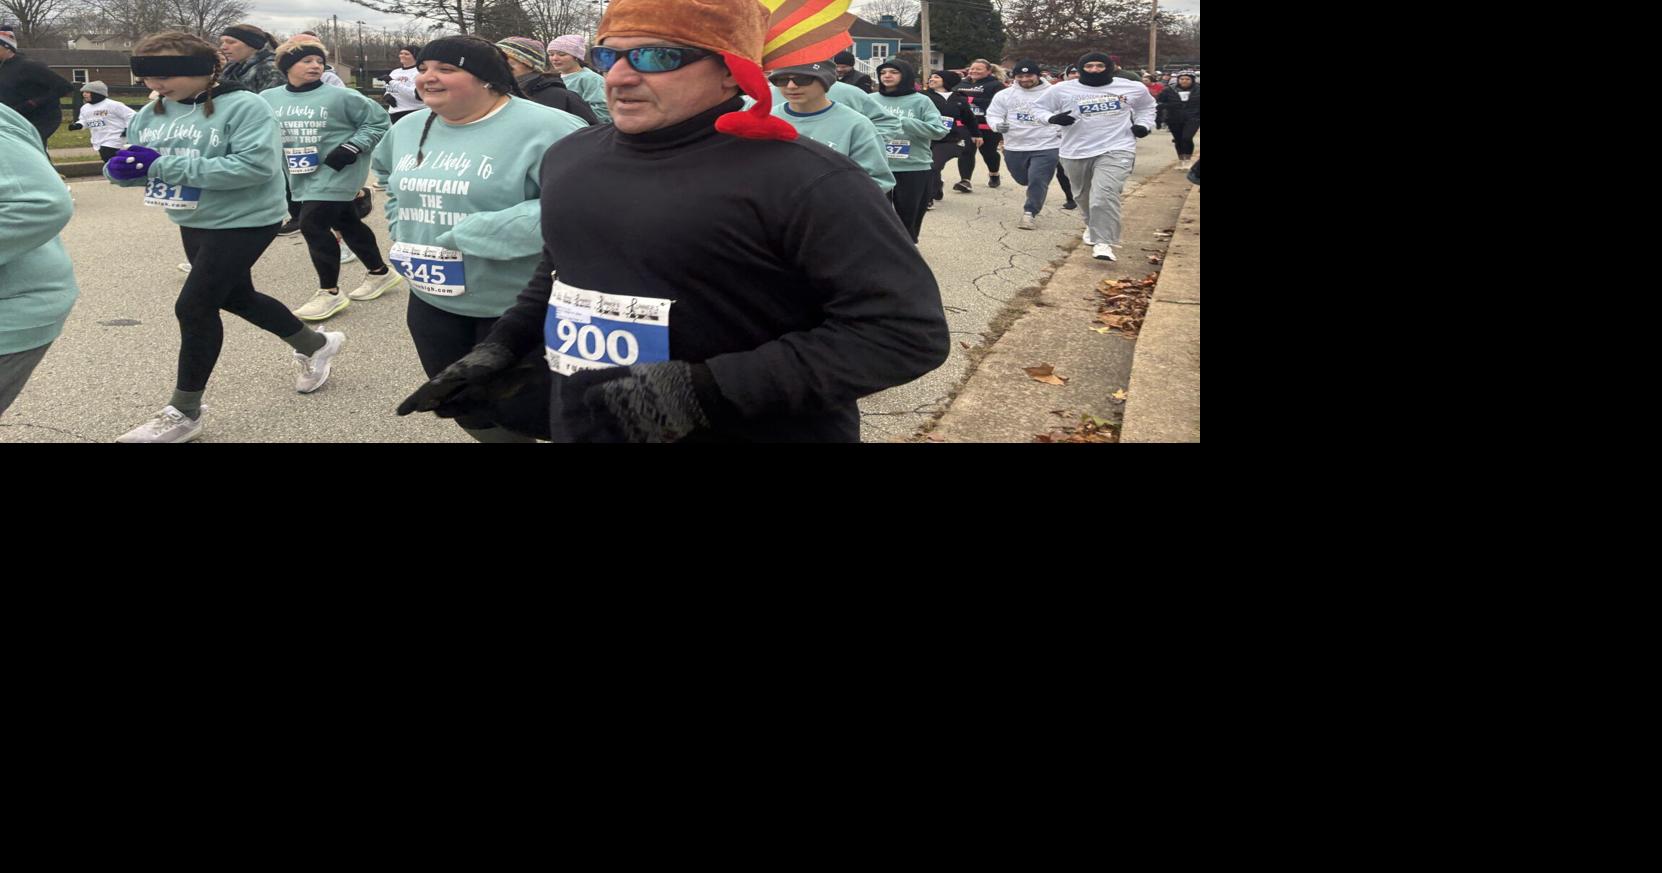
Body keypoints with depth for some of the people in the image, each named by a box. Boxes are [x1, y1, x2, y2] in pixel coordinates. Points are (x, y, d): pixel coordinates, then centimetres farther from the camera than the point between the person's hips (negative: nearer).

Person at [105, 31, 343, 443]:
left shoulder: (243, 107, -20)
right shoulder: (151, 115, 2)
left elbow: (256, 165, -31)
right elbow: (141, 165, 9)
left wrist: (164, 165, -30)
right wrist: (120, 169, -18)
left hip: (243, 223, -9)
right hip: (194, 223, 9)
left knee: (194, 306, -9)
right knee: (235, 297, 21)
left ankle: (184, 412, 5)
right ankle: (316, 345, 43)